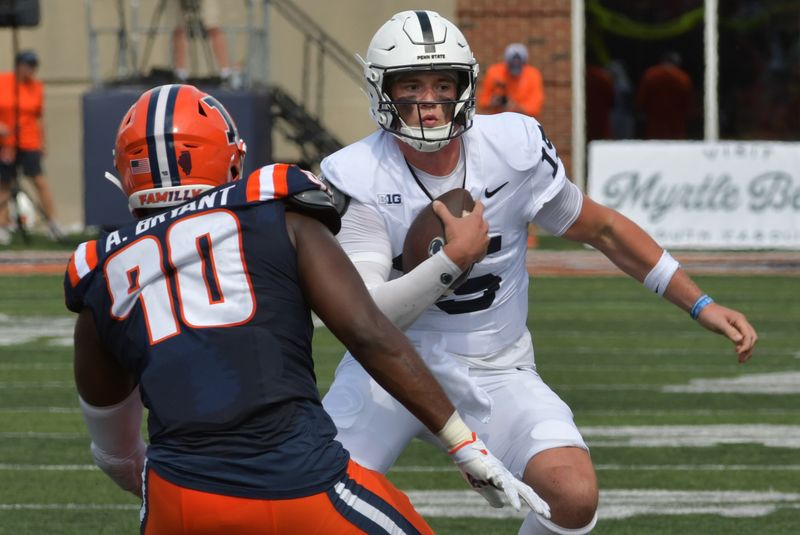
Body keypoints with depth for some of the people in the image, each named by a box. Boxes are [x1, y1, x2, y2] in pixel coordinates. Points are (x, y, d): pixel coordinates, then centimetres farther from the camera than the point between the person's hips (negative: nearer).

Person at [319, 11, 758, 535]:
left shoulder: (514, 149, -10)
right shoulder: (360, 179, -15)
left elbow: (603, 228, 6)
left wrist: (700, 304, 6)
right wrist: (453, 260, -30)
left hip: (493, 372, 1)